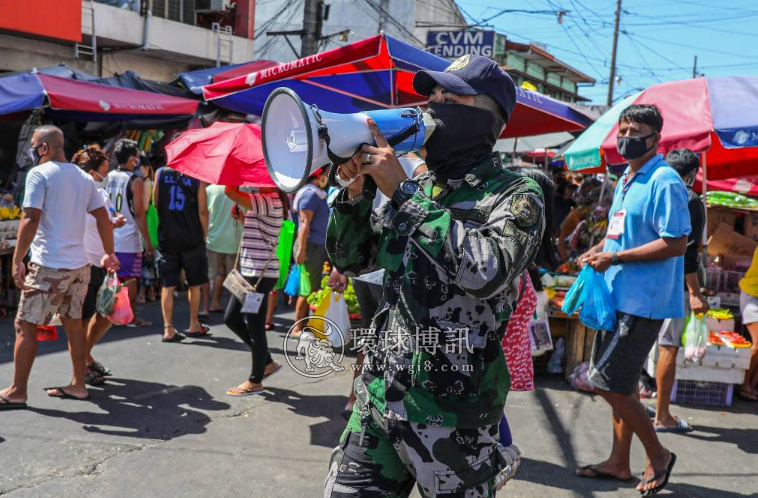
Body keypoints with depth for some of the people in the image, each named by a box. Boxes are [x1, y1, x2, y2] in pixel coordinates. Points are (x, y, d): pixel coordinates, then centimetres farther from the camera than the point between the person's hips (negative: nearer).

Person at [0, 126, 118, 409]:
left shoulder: (39, 174, -9)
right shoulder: (83, 177, 11)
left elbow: (31, 219, -17)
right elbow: (103, 217, 12)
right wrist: (109, 253, 19)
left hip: (49, 267, -7)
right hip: (79, 265, 7)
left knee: (25, 326, 3)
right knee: (73, 323, 14)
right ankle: (78, 385, 20)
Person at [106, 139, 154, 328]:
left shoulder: (108, 177, 6)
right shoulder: (135, 181, -11)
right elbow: (139, 214, -13)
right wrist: (147, 240, -8)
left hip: (109, 236, 5)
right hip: (129, 238, -5)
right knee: (130, 278, 3)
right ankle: (132, 317, 8)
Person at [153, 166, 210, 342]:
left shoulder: (161, 173, 0)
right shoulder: (197, 177, -6)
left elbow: (156, 204, 3)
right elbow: (203, 211, -7)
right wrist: (204, 235, 5)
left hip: (166, 237, 1)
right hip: (192, 238, -1)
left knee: (167, 285, 5)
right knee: (194, 284, 14)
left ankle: (168, 329, 2)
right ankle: (194, 325, 24)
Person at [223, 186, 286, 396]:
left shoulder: (270, 201, -18)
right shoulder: (265, 201, 13)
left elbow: (231, 191, -28)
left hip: (261, 273, -10)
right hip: (250, 271, 10)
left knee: (255, 327, 1)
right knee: (231, 318, 17)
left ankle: (255, 381, 15)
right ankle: (267, 363, 27)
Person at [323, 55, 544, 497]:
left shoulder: (515, 195, -10)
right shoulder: (420, 184, 8)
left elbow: (488, 271, -29)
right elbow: (353, 260, 13)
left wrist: (403, 192, -23)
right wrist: (354, 190, -4)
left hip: (451, 410, -5)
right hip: (380, 392, 6)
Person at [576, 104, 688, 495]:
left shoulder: (664, 182, -14)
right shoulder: (627, 180, 15)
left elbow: (676, 243, -20)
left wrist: (616, 257, -19)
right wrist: (598, 251, 7)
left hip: (642, 300, -9)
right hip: (619, 295, 9)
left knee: (608, 383, -7)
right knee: (619, 384, 15)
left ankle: (658, 456, 12)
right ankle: (619, 462, 27)